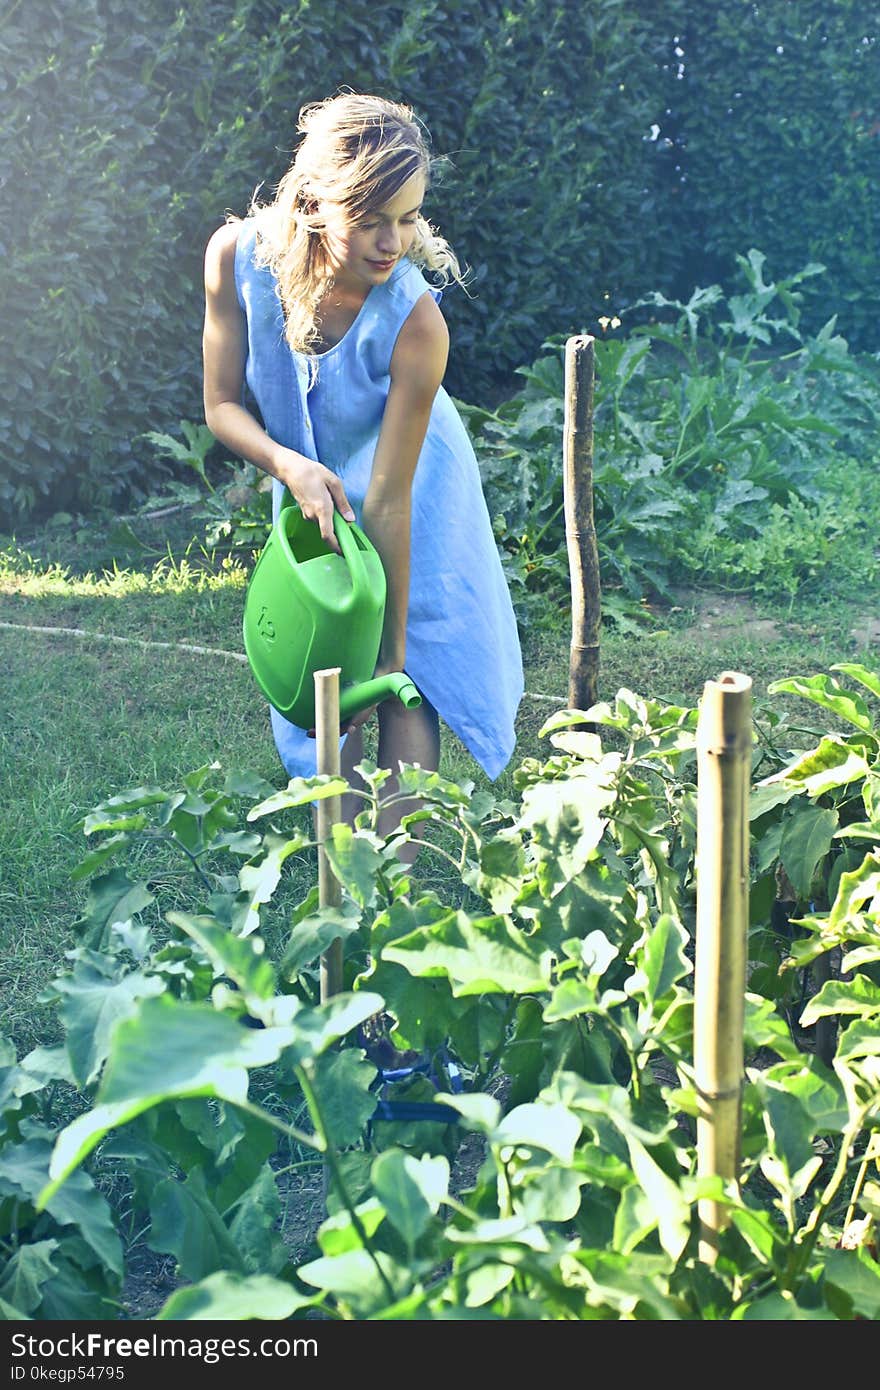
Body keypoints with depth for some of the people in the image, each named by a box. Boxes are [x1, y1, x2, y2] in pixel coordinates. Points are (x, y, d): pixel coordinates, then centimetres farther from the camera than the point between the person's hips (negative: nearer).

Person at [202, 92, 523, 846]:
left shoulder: (415, 323, -36)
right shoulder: (239, 257, -28)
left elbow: (389, 498, -31)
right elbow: (223, 403, -15)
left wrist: (393, 646, -25)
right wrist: (292, 467, -35)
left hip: (412, 483, -3)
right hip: (307, 479, 3)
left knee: (405, 679, -6)